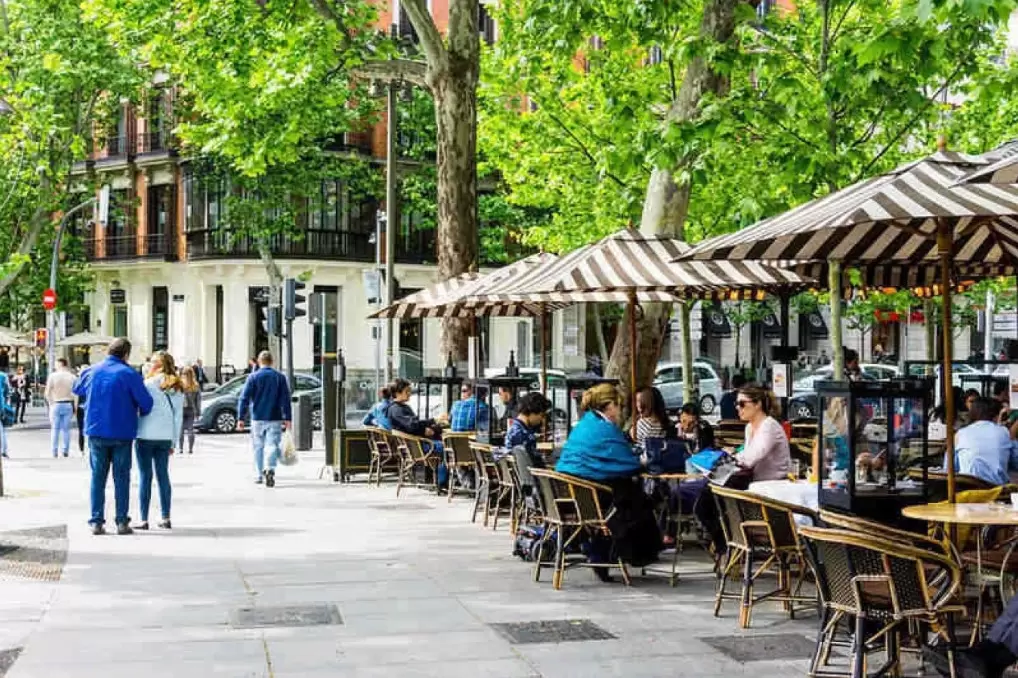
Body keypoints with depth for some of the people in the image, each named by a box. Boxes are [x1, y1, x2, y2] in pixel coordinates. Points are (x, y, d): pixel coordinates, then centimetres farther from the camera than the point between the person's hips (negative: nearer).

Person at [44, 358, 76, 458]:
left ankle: (54, 451, 5)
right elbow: (75, 392, -5)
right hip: (68, 404, 1)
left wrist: (51, 403, 7)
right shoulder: (71, 377, -1)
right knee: (66, 428, 6)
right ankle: (65, 450, 5)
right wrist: (74, 407, 4)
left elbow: (47, 392, -7)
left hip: (56, 404, -1)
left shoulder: (53, 376, -6)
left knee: (55, 428, 6)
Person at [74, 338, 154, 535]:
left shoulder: (91, 372, 4)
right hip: (122, 433, -3)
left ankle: (96, 521, 6)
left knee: (98, 477, 9)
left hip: (96, 432, 3)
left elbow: (77, 390, 23)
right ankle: (122, 522, 5)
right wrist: (141, 413, 9)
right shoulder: (129, 374, -9)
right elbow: (146, 402, -12)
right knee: (121, 478, 5)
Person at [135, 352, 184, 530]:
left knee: (145, 476, 0)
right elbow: (179, 417, 10)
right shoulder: (178, 388, 8)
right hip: (165, 437, 5)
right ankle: (165, 518, 12)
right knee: (163, 475, 11)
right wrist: (173, 442, 14)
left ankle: (144, 519, 1)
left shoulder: (149, 384, -8)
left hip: (146, 435, -5)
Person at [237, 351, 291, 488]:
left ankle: (260, 475, 20)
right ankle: (271, 469, -27)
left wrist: (240, 418, -1)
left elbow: (244, 398, -4)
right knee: (273, 446, -3)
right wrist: (287, 418, 2)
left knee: (258, 447, 13)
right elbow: (285, 399, 0)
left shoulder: (253, 377, -1)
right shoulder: (280, 377, 2)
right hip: (274, 419, 0)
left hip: (257, 419, 0)